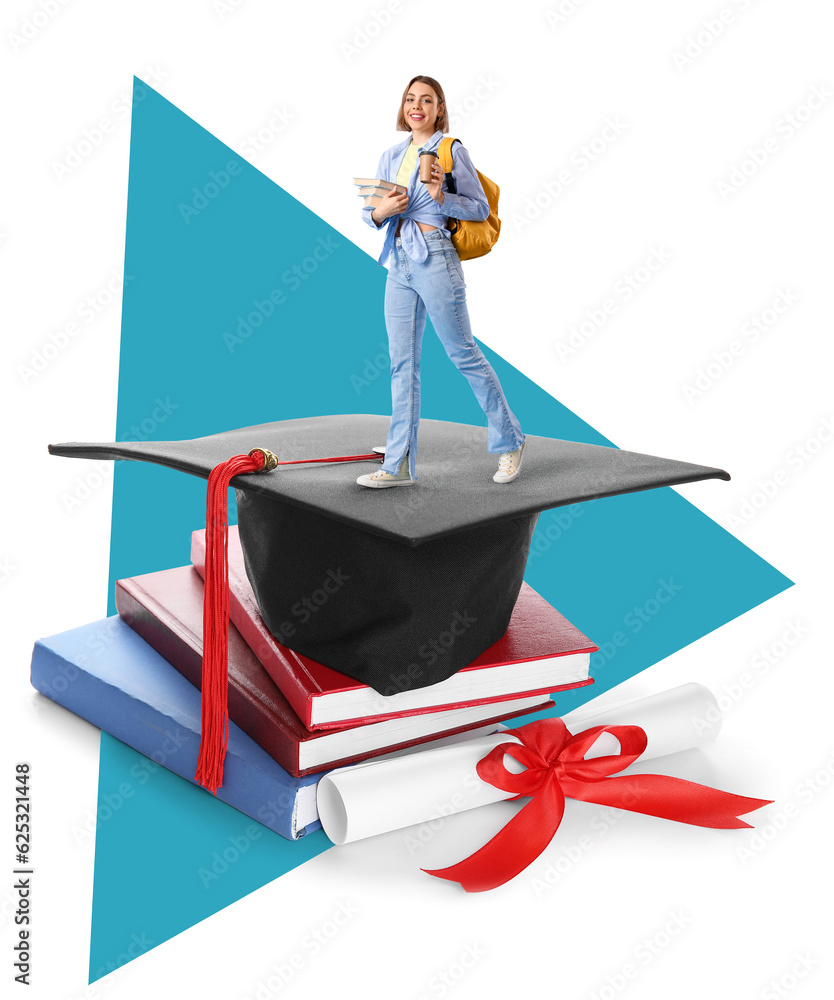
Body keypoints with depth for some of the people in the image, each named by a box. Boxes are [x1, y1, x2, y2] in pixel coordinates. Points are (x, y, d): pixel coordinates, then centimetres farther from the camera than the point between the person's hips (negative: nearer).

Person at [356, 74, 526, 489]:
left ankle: (508, 442, 15)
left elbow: (480, 208, -3)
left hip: (435, 260, -6)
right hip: (399, 264, 6)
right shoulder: (391, 156, 15)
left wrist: (442, 197, -19)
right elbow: (369, 212, 15)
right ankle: (399, 465, 6)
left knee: (464, 354, -1)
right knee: (403, 363, 4)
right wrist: (381, 211, -7)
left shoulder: (451, 150, -1)